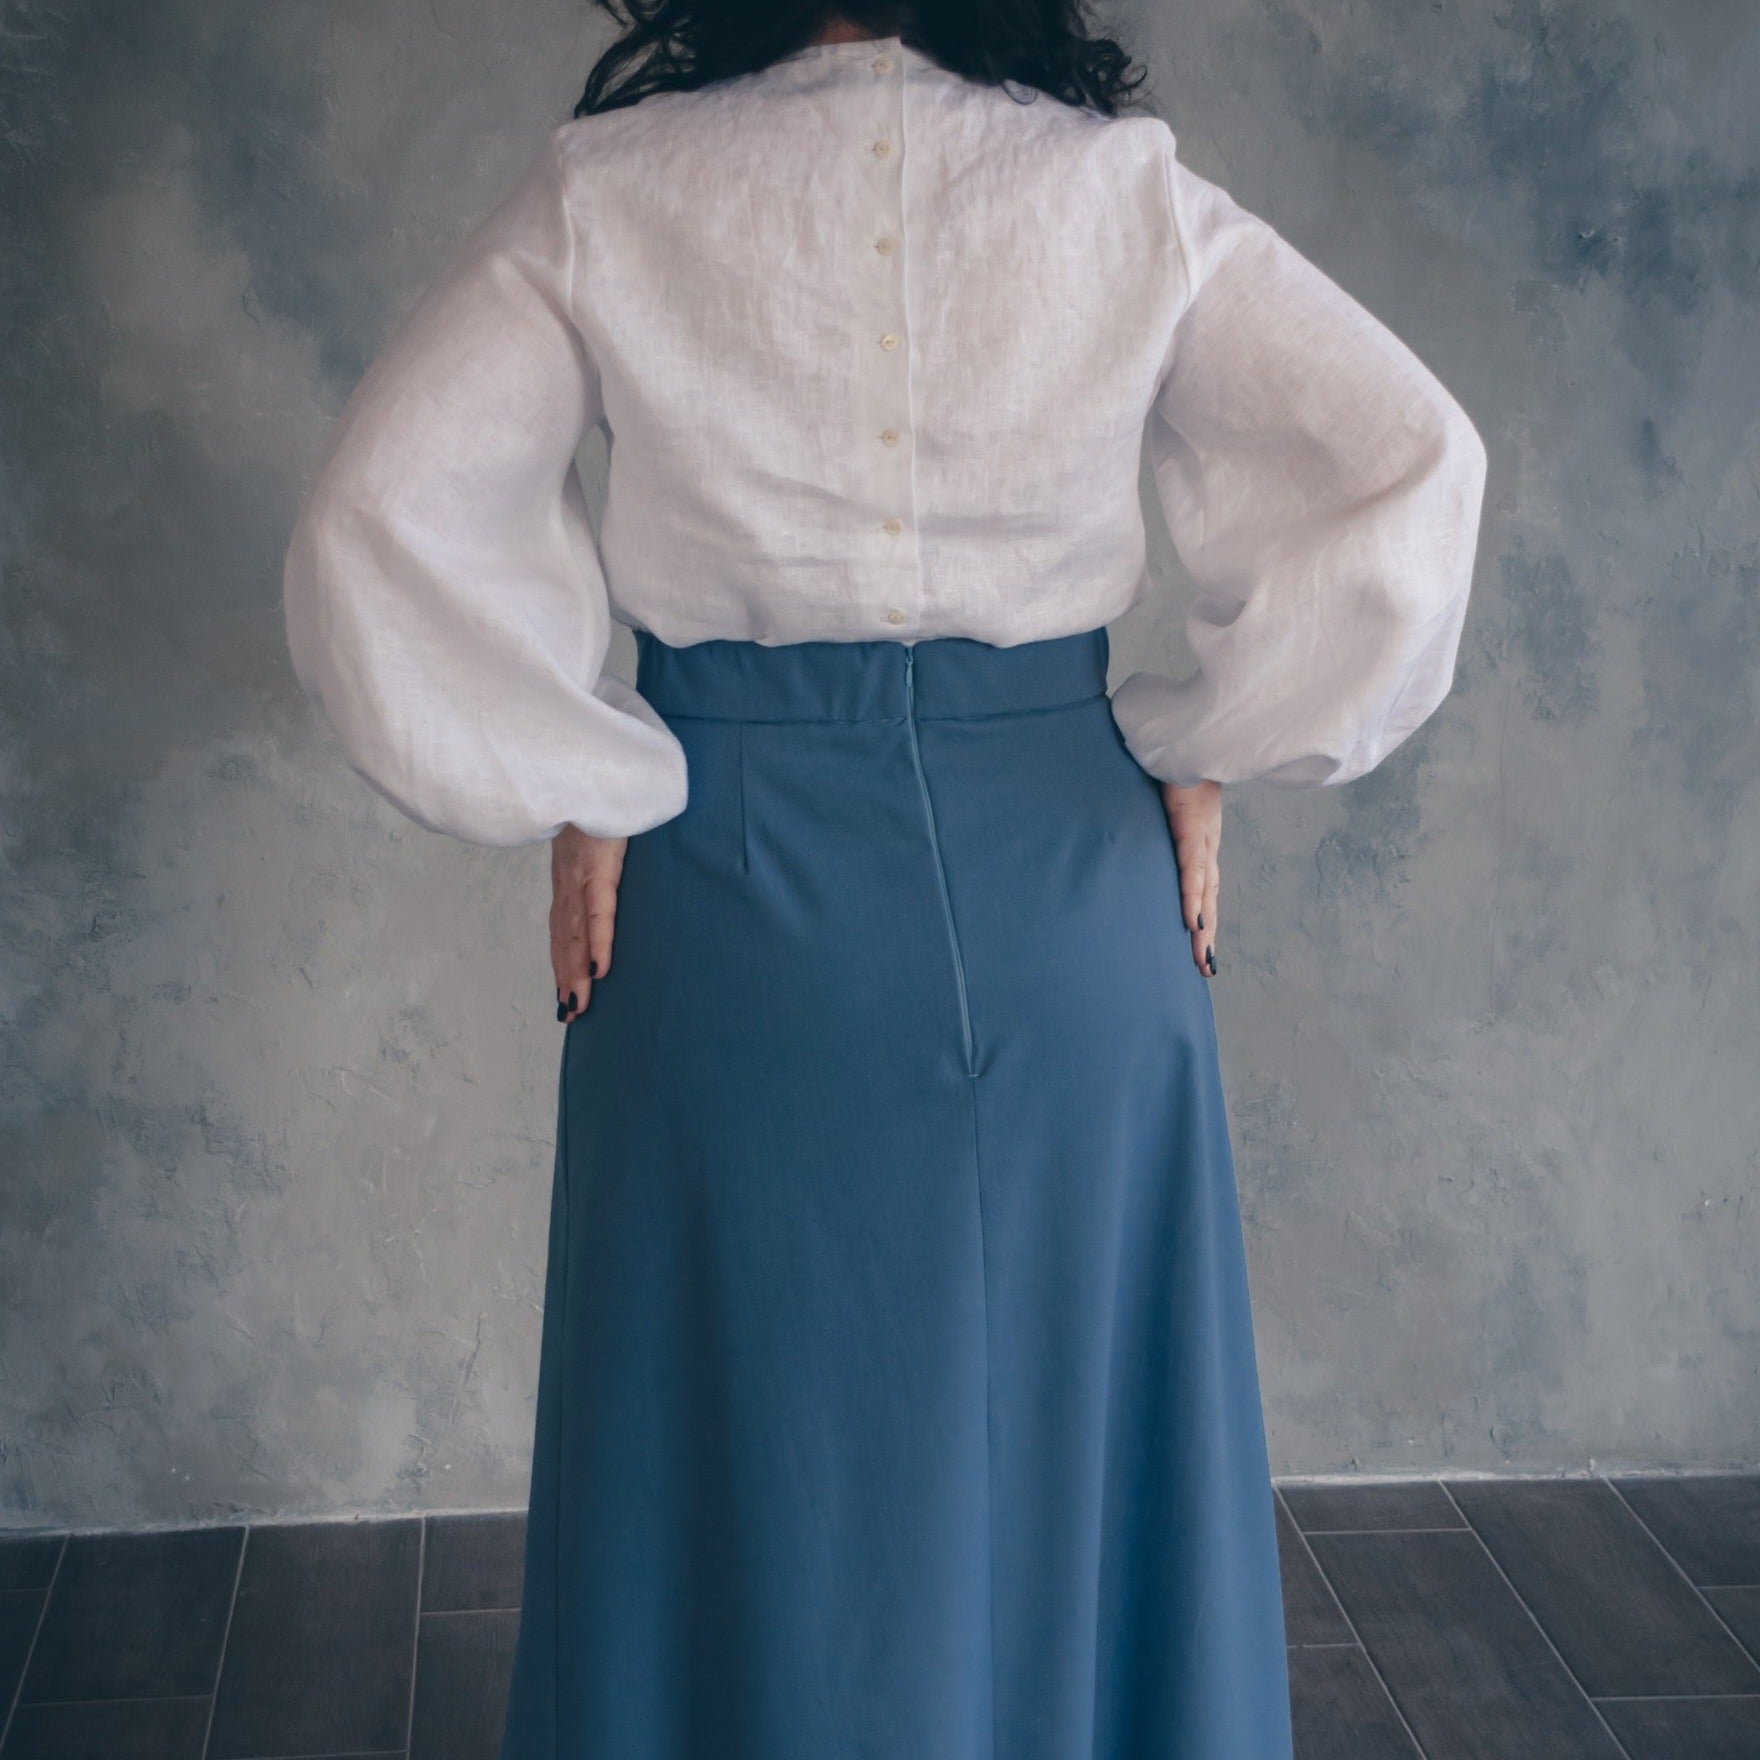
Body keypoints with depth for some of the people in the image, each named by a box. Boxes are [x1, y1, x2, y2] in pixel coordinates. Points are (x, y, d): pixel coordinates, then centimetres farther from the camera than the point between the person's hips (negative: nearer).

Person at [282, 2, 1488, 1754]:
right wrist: (1199, 757, -1)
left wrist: (580, 800, -4)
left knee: (756, 1466, 12)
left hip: (730, 892, -1)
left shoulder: (604, 193, -2)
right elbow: (1411, 463, -7)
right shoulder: (1127, 189, 0)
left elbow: (376, 520, -11)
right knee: (1074, 1440, 17)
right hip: (1067, 890, 1)